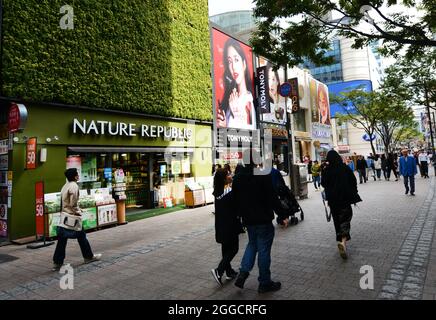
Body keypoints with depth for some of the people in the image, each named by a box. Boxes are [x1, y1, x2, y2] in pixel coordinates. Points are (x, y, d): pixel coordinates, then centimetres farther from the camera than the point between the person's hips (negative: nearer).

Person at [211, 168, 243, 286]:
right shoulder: (230, 191, -18)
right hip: (230, 224, -7)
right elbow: (237, 206, -13)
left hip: (220, 224, 7)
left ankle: (229, 272, 26)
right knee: (233, 249, 3)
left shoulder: (217, 192, 2)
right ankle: (219, 271, -6)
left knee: (226, 248, 16)